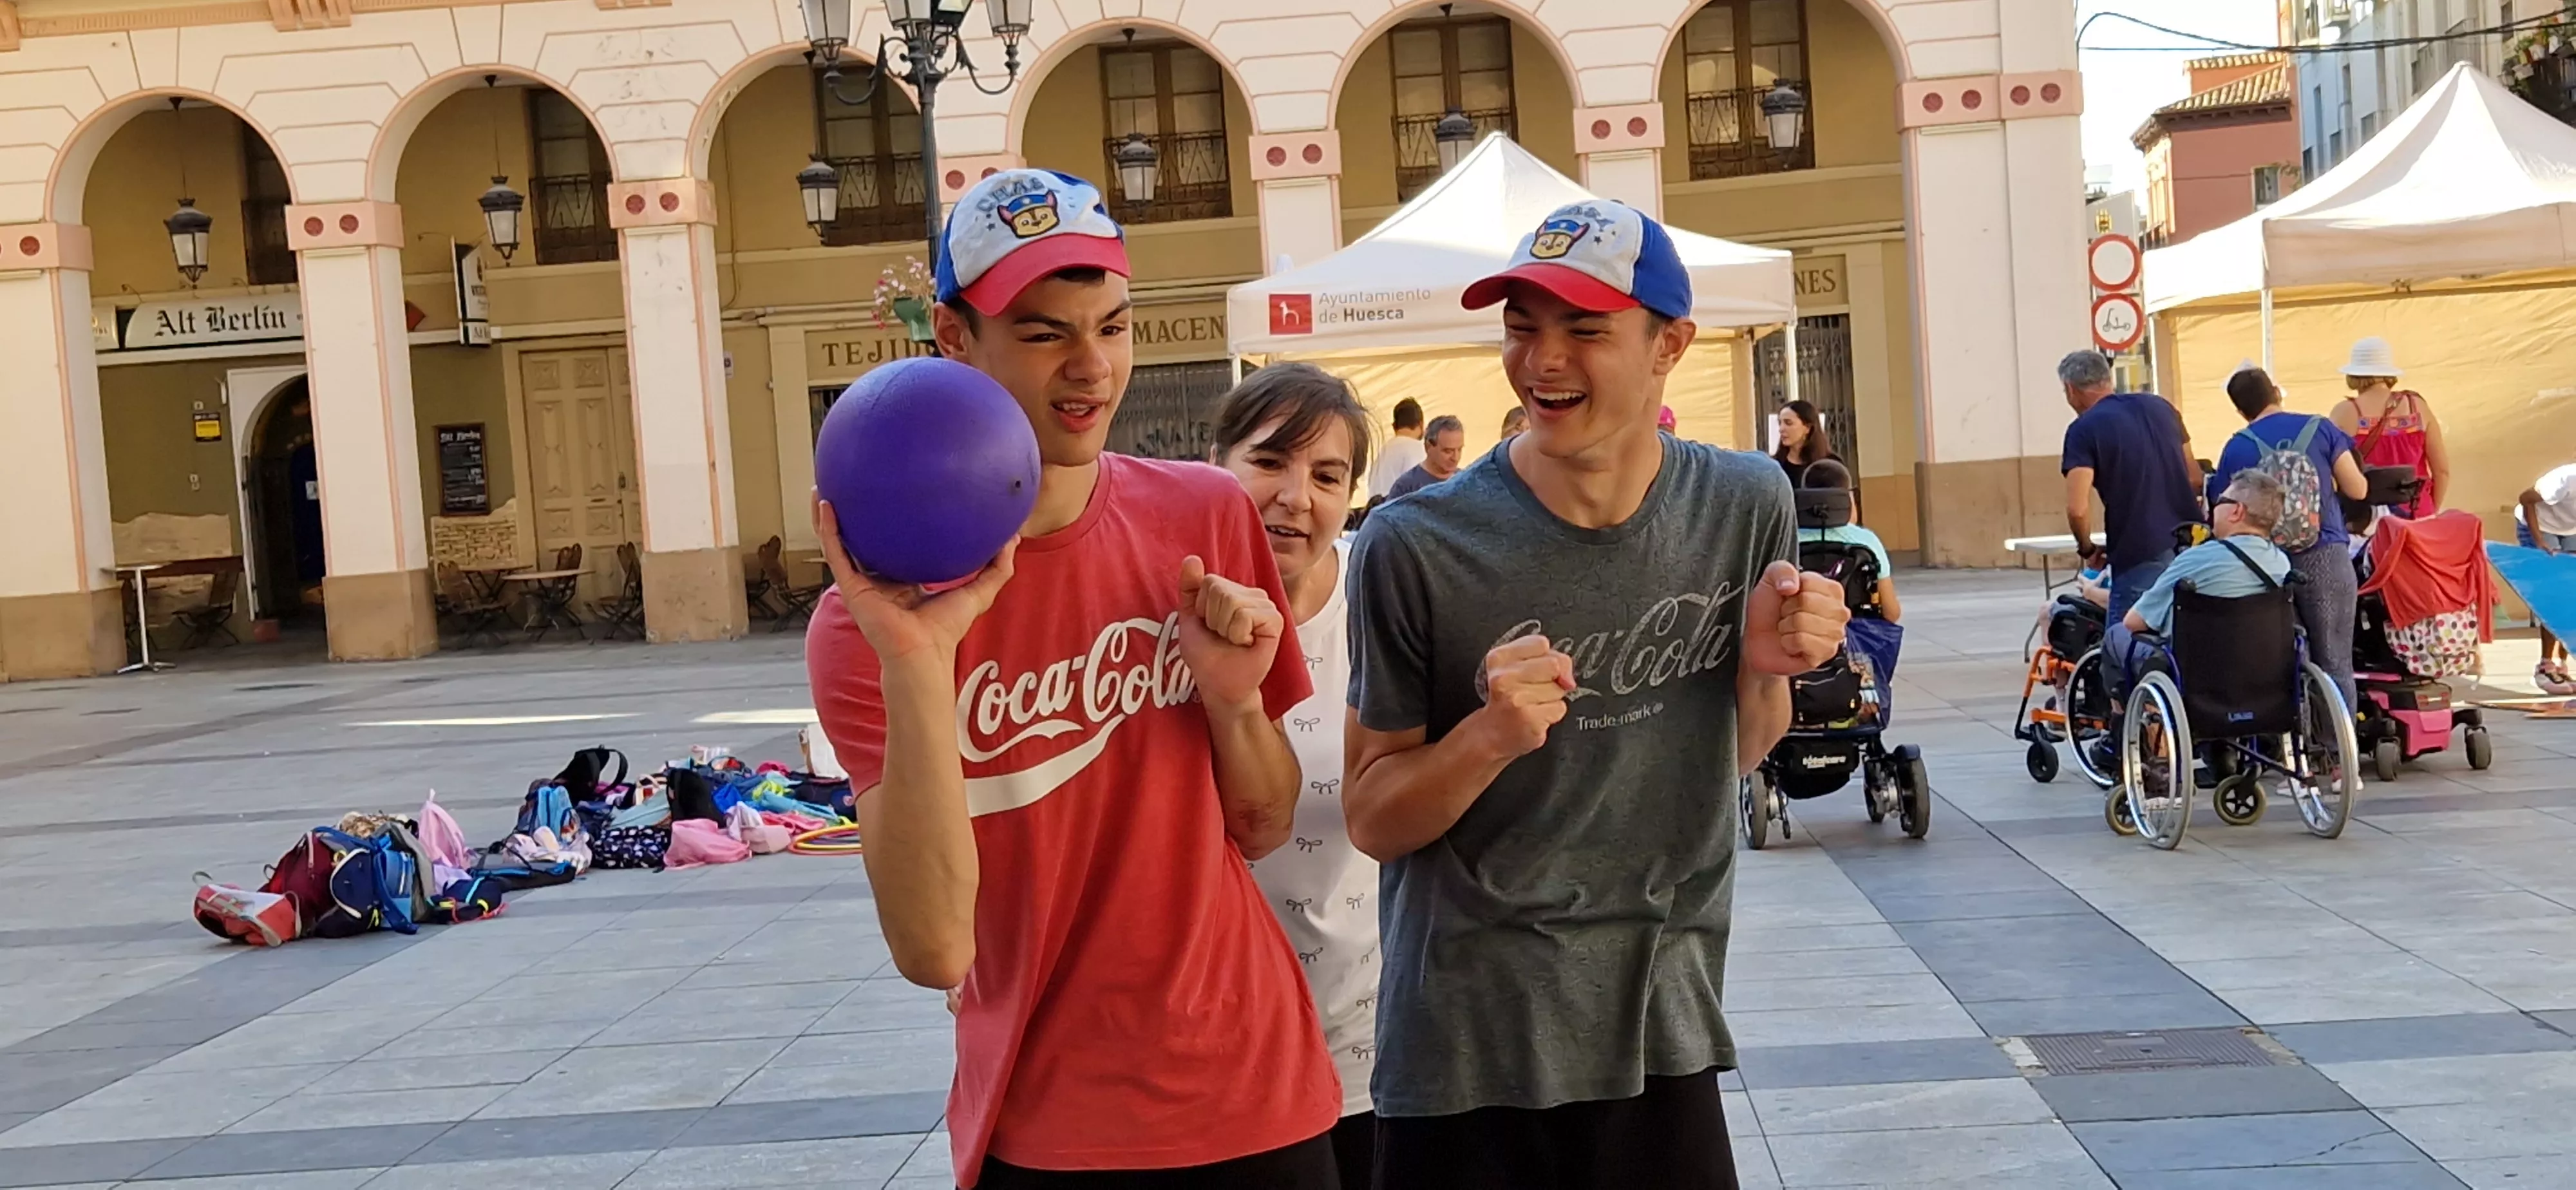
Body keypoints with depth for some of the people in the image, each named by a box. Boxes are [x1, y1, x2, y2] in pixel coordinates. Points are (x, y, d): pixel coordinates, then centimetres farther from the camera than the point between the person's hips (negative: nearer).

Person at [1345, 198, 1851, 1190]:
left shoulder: (1747, 506, -3)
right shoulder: (1417, 549, -14)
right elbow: (1372, 821, -8)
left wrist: (1766, 662, -10)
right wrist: (1487, 737, -25)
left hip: (1664, 1033, 3)